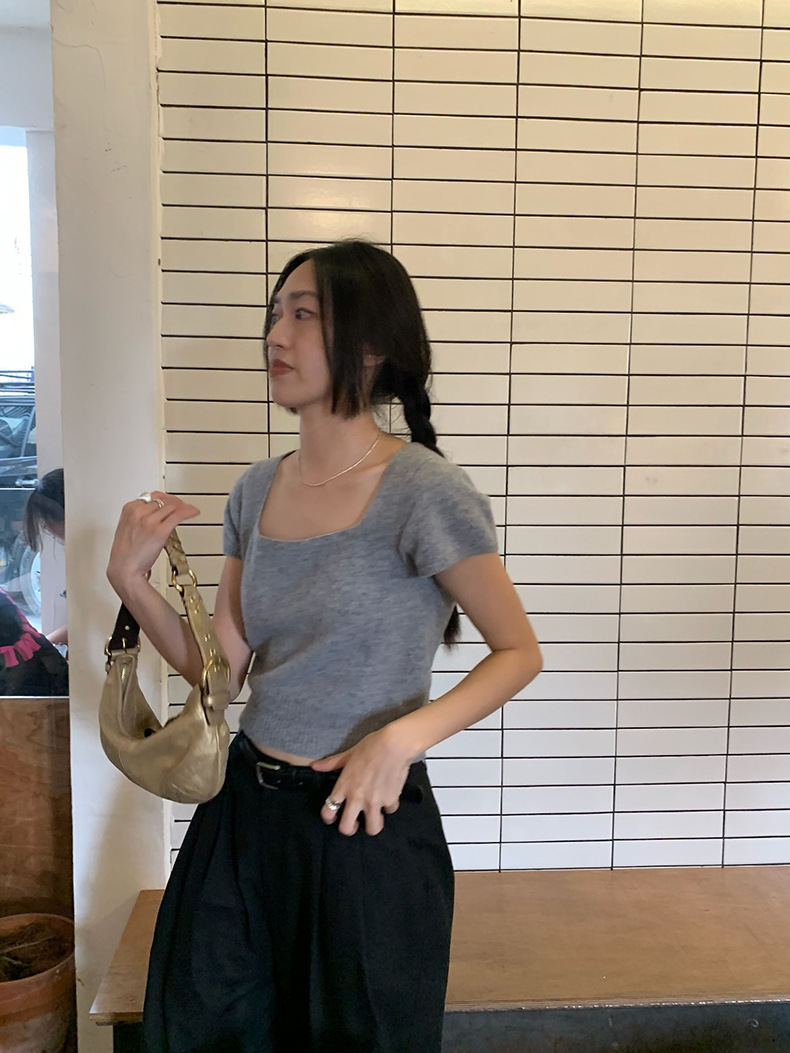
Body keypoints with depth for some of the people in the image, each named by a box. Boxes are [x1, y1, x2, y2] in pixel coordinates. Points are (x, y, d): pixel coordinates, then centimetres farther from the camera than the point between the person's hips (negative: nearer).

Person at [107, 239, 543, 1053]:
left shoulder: (421, 490, -17)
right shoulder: (257, 491, 3)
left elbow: (520, 653, -11)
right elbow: (221, 669, 5)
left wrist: (403, 737, -23)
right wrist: (131, 579, -7)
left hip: (366, 820, -5)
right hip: (245, 811, 6)